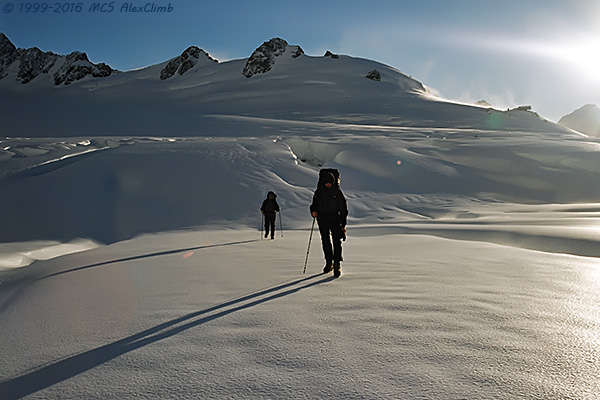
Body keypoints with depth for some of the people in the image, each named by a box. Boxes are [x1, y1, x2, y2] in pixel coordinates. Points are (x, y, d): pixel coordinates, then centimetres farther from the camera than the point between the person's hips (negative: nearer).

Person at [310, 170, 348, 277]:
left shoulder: (337, 192, 0)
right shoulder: (318, 192, 6)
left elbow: (343, 208, 2)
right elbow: (314, 205, 16)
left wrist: (343, 224, -2)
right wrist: (313, 211, -9)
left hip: (335, 220, -2)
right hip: (322, 220, 2)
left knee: (337, 242, -8)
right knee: (325, 241, 6)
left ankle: (337, 264, -4)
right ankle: (329, 262, 18)